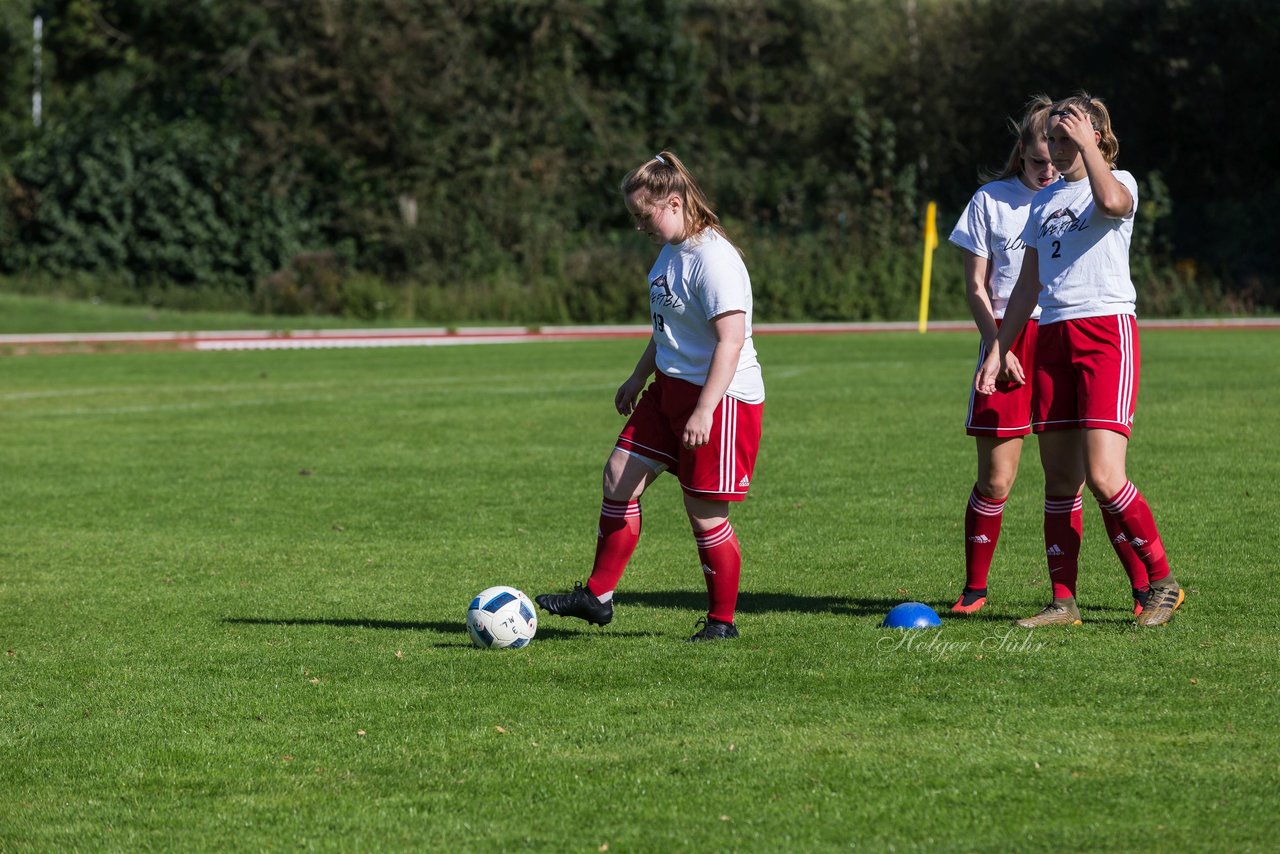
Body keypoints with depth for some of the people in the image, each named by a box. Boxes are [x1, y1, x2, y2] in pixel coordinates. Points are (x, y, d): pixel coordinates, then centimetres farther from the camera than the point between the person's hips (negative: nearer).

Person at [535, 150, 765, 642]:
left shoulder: (713, 260, -21)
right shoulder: (671, 252, 9)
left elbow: (731, 341, -26)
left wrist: (704, 411, -29)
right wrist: (638, 378, 29)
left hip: (722, 398, -10)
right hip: (671, 389, 10)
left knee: (704, 511, -3)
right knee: (620, 476, 7)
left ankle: (722, 620, 12)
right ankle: (597, 596, 14)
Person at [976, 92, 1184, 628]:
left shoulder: (1119, 181, 1)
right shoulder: (1044, 201, 20)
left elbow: (1111, 201, -27)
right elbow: (1028, 285, 24)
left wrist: (1085, 142, -17)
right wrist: (999, 348, 17)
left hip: (1107, 332, -6)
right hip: (1051, 339, 6)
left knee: (1103, 478, -15)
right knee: (1059, 479, 3)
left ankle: (1163, 583, -1)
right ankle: (1064, 602, 7)